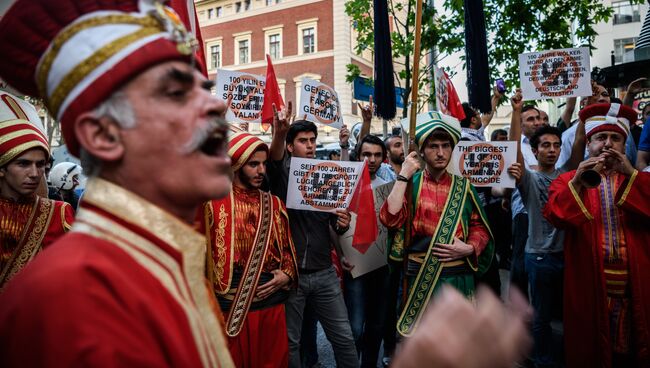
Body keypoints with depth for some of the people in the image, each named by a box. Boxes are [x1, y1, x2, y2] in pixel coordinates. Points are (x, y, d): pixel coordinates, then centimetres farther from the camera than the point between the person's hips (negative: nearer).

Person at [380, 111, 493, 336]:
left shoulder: (462, 186, 4)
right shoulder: (411, 183, -1)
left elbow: (480, 227, 9)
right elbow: (391, 219, -17)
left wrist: (469, 248, -11)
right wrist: (403, 175, -15)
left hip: (458, 277, 2)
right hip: (420, 277, -1)